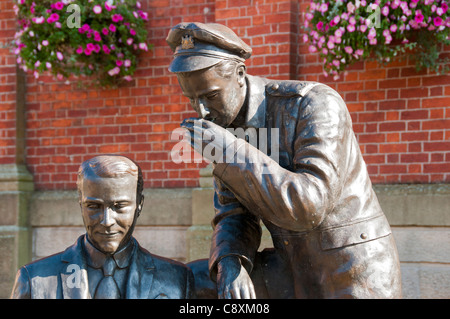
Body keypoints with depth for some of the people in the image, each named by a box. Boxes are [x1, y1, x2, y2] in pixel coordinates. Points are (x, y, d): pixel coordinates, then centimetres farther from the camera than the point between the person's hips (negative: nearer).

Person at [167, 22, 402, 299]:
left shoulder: (317, 104, -20)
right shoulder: (225, 132, 2)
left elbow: (309, 206, -30)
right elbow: (235, 220, 0)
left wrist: (230, 151, -30)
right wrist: (229, 265, -23)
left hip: (356, 276, -7)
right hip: (299, 275, 7)